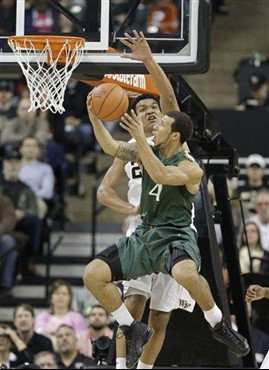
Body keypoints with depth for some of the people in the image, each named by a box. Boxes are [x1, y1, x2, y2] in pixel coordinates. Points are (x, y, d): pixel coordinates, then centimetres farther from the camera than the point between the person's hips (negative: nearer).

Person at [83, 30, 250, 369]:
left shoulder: (190, 168, -15)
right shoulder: (148, 152, 6)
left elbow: (161, 175, -32)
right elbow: (110, 148, 9)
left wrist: (140, 138, -34)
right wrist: (94, 116, -5)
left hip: (175, 236, -7)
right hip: (145, 235, 7)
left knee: (185, 273, -41)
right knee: (93, 274, -5)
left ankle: (219, 326, -15)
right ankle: (133, 331, 10)